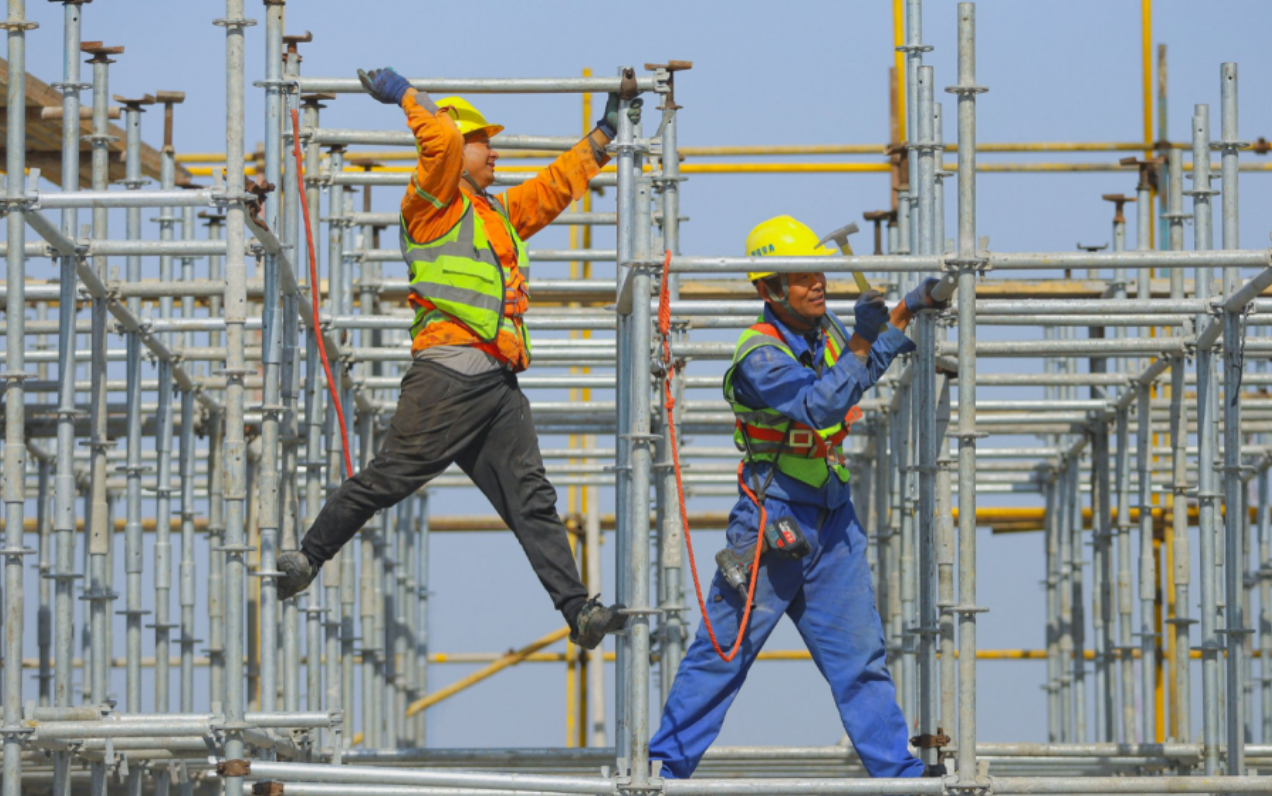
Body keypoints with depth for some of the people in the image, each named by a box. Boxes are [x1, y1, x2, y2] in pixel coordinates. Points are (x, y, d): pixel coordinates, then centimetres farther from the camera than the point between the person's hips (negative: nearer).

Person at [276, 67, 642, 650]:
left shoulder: (502, 213, 29)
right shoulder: (436, 202, 3)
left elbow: (559, 184, 41)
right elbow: (441, 140, -15)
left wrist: (605, 132, 44)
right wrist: (403, 95, -3)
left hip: (500, 384, 7)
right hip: (450, 373, -7)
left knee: (532, 500, -1)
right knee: (390, 476, -9)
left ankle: (579, 611, -8)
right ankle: (307, 558, 3)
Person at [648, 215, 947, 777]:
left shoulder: (823, 330, 5)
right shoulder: (760, 356, -19)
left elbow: (863, 364, 26)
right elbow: (819, 405, -33)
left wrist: (911, 308, 13)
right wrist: (862, 343, -38)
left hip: (833, 519, 7)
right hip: (773, 520, -7)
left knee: (860, 653, 5)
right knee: (723, 650, 0)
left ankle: (899, 770, 6)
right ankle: (668, 764, 9)